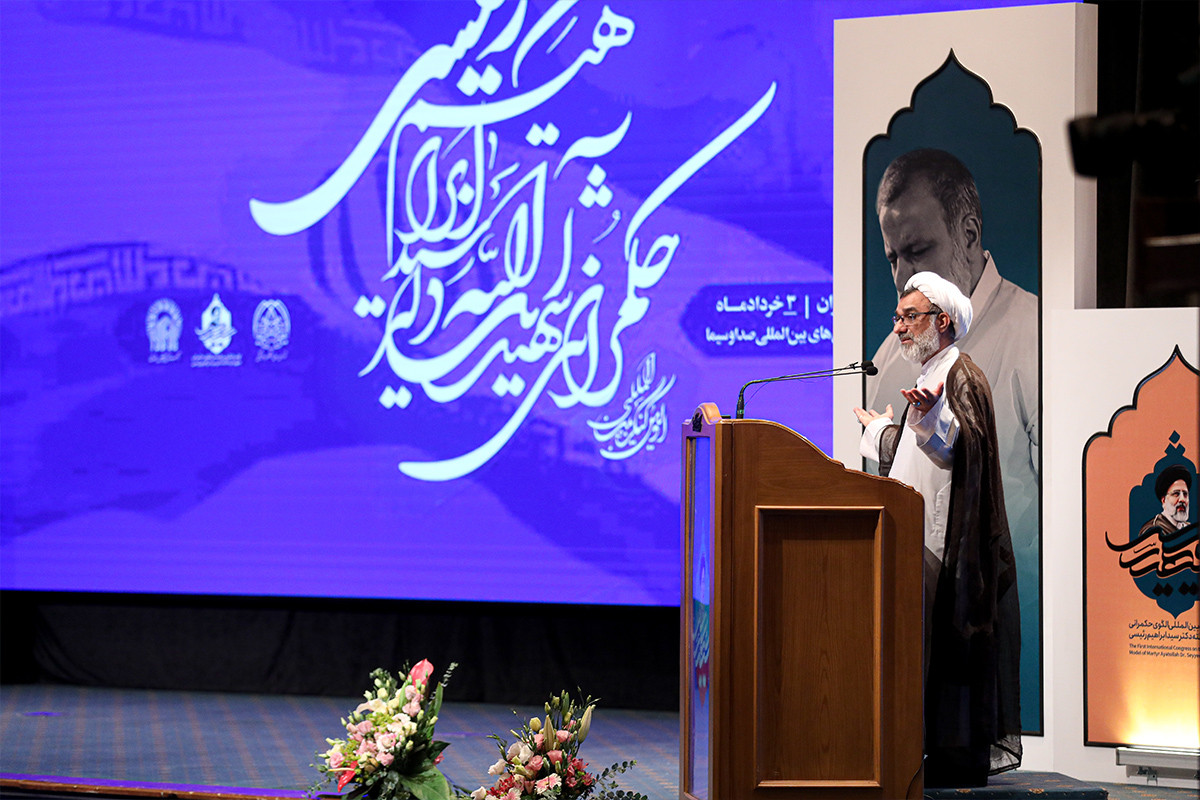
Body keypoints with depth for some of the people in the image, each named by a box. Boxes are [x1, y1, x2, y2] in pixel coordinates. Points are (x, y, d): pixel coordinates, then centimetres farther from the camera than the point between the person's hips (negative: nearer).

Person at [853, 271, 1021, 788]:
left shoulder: (960, 375, -9)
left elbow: (962, 444, -29)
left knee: (945, 639, -9)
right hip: (923, 537, 10)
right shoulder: (931, 376, 19)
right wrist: (881, 429, 42)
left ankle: (961, 754, -6)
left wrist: (930, 414, -47)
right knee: (922, 642, 8)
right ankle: (938, 749, 11)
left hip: (948, 539, -10)